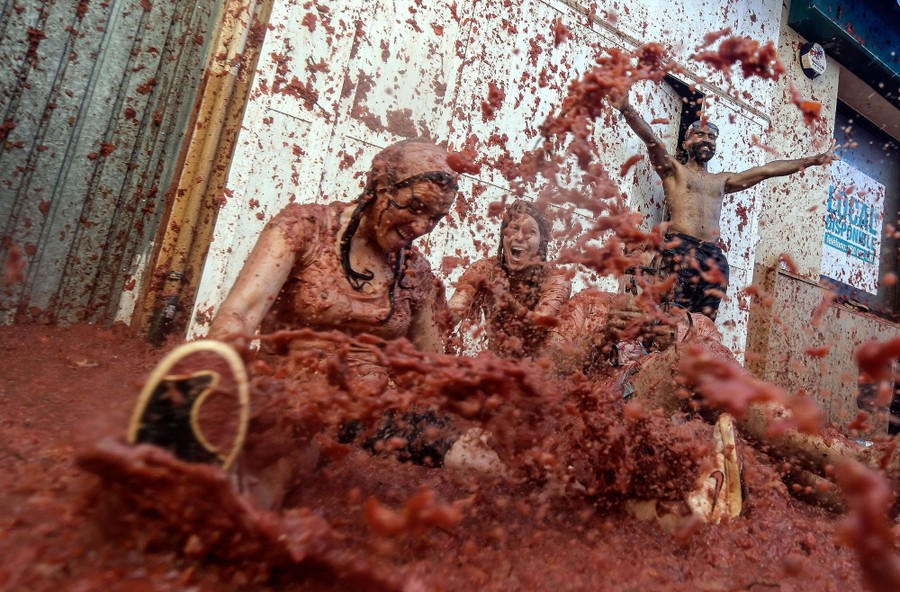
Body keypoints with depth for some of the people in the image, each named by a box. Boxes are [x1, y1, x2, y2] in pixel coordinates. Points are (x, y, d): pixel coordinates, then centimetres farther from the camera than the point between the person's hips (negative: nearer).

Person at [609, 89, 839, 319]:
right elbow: (651, 138, -2)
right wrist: (627, 109, -17)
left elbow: (767, 169, 31)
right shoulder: (673, 169, 15)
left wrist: (812, 161, 29)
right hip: (680, 248, -5)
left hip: (714, 255, 5)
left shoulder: (722, 180, 30)